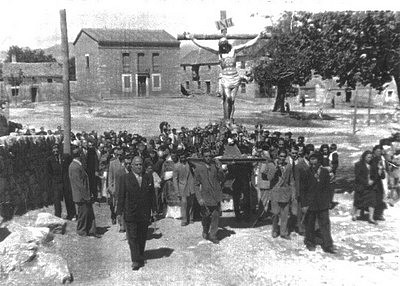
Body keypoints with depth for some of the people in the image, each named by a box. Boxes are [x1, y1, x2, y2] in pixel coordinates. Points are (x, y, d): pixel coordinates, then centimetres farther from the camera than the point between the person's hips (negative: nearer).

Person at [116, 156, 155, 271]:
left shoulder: (149, 177, 7)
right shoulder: (124, 178, -1)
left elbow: (152, 195, 9)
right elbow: (121, 196, -1)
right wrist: (119, 212, -4)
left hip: (145, 213, 3)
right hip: (130, 213, -2)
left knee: (142, 237, 11)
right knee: (132, 237, -3)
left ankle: (140, 258, 25)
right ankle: (135, 260, 0)